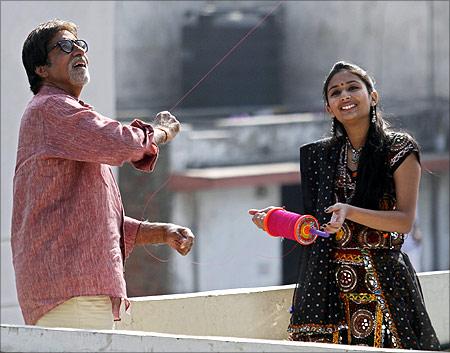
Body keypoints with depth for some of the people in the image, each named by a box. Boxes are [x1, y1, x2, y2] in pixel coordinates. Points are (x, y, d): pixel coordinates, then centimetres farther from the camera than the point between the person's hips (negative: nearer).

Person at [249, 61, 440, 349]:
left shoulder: (399, 150, 0)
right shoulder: (319, 155, 12)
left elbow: (405, 221, -8)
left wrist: (350, 212, -21)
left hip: (383, 282, -3)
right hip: (329, 283, 3)